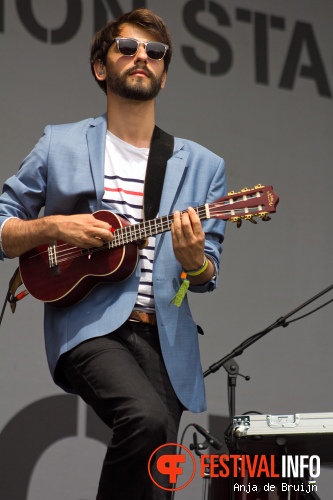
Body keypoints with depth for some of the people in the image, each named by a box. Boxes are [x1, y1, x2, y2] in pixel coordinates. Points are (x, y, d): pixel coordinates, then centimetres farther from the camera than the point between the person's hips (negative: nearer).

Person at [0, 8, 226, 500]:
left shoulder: (203, 165, 12)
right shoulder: (60, 145, 7)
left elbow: (207, 277, 10)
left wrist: (195, 262, -13)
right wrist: (52, 227, -9)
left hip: (165, 334, 3)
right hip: (90, 324, -3)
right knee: (148, 421, -29)